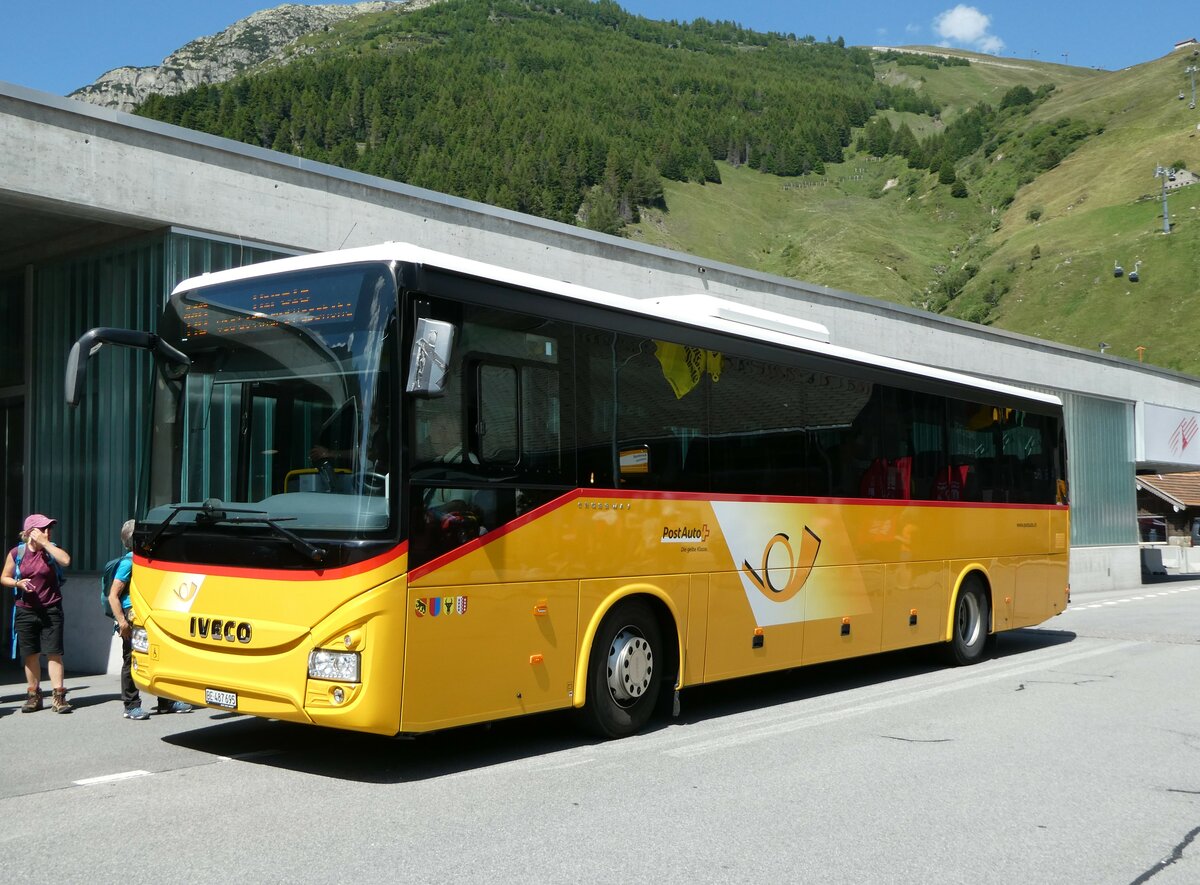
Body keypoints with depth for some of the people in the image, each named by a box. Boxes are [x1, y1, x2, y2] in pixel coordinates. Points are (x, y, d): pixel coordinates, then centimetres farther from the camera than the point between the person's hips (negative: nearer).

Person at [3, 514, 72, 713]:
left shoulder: (51, 550, 1)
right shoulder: (16, 553, 2)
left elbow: (65, 560, -21)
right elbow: (4, 577, 10)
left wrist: (45, 543, -17)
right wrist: (18, 583, -11)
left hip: (51, 610, -1)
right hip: (25, 611, 1)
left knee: (53, 652, -5)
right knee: (30, 654, 8)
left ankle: (59, 696, -4)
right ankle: (34, 695, 20)